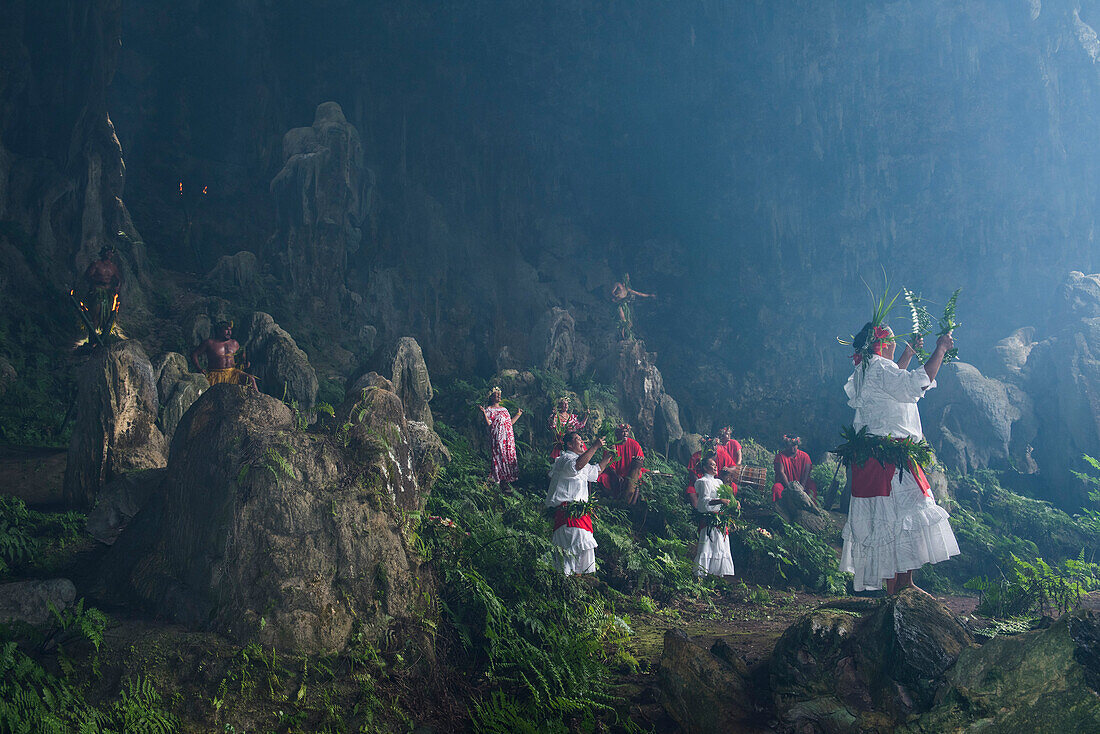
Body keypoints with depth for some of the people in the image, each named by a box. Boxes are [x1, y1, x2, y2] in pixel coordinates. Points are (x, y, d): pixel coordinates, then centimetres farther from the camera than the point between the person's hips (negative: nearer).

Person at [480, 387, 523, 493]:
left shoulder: (504, 409, 20)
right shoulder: (489, 410, 0)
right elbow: (488, 424, -12)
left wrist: (518, 414, 24)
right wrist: (484, 413, -24)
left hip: (509, 438, 7)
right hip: (498, 438, -7)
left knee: (509, 457, 5)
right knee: (500, 457, -8)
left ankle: (507, 481, 11)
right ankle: (503, 484, -6)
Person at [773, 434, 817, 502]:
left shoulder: (804, 456, 4)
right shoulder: (780, 456, -1)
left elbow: (806, 473, -6)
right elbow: (781, 472, -12)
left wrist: (802, 486, -23)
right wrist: (788, 486, -26)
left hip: (801, 483, 1)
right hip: (785, 483, -1)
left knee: (812, 485, -28)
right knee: (776, 487, -33)